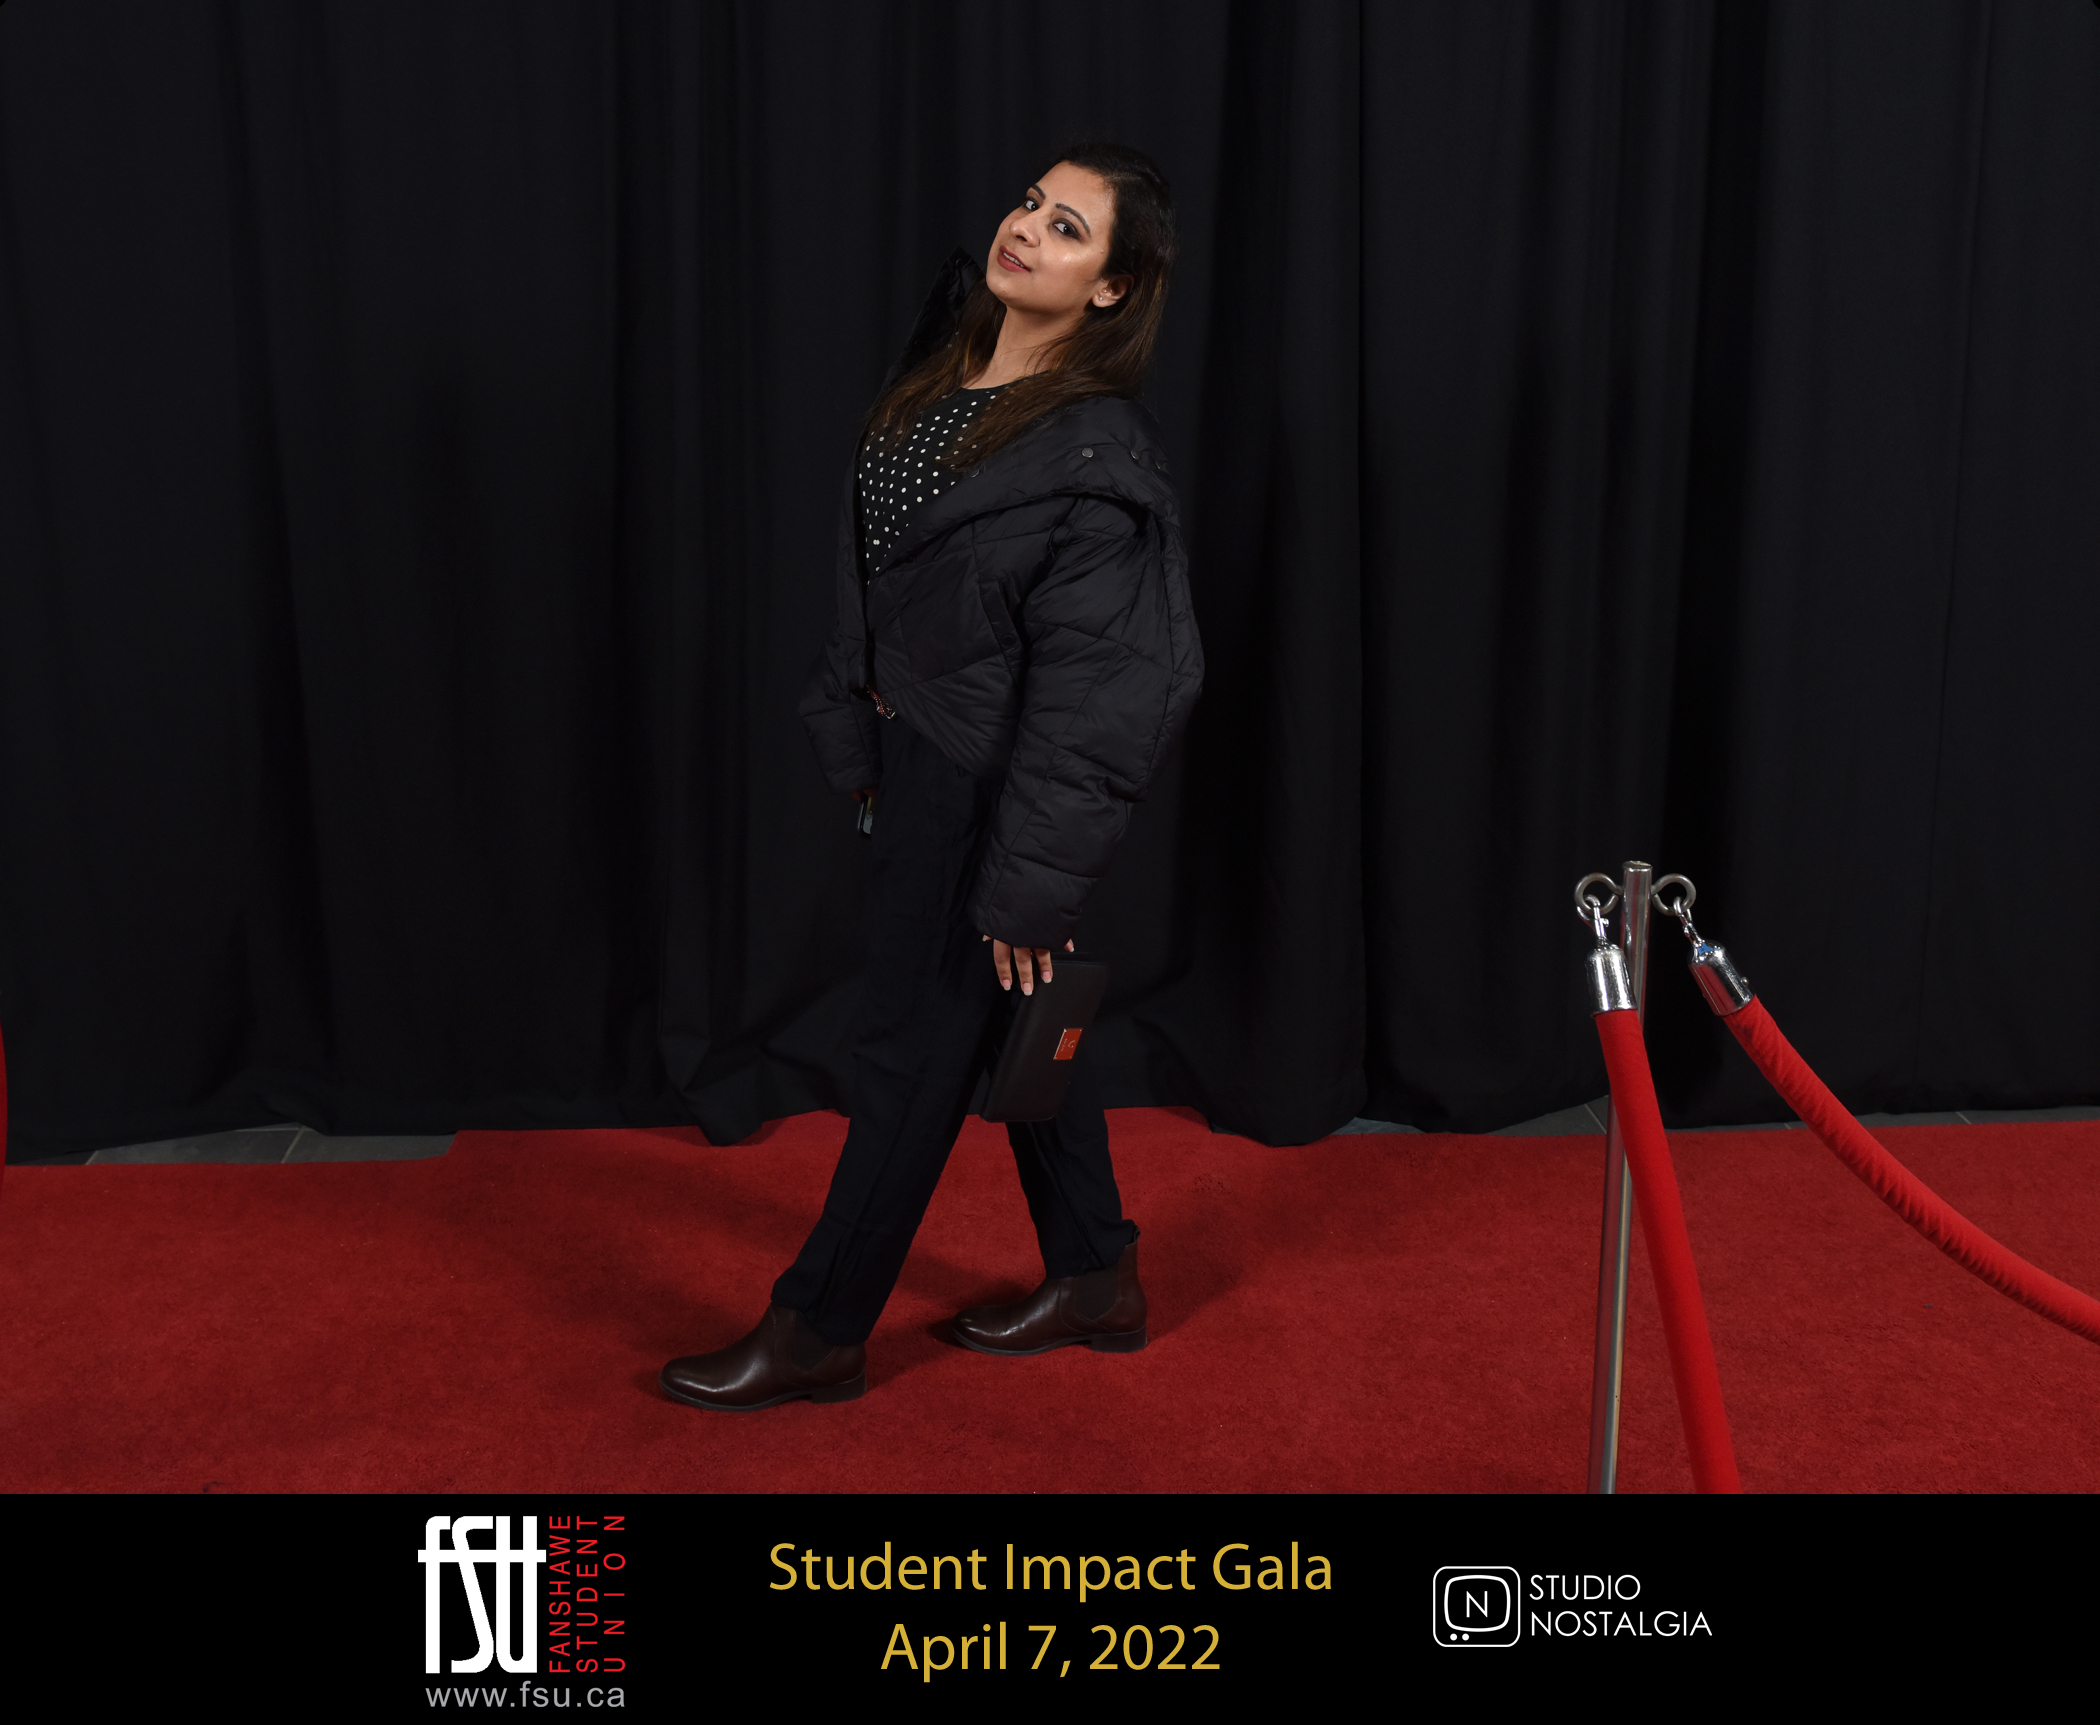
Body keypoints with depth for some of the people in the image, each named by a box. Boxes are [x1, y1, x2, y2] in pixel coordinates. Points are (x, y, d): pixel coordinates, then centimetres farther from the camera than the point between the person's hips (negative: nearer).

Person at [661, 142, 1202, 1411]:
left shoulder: (1096, 456, -22)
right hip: (920, 751, 9)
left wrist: (1028, 883, -20)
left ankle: (820, 1331, 23)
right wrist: (860, 736, 15)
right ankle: (1096, 1280, 36)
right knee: (1023, 1024, 19)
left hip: (986, 783, -9)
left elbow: (1085, 693, -22)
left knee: (916, 1050, 5)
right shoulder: (948, 362, 3)